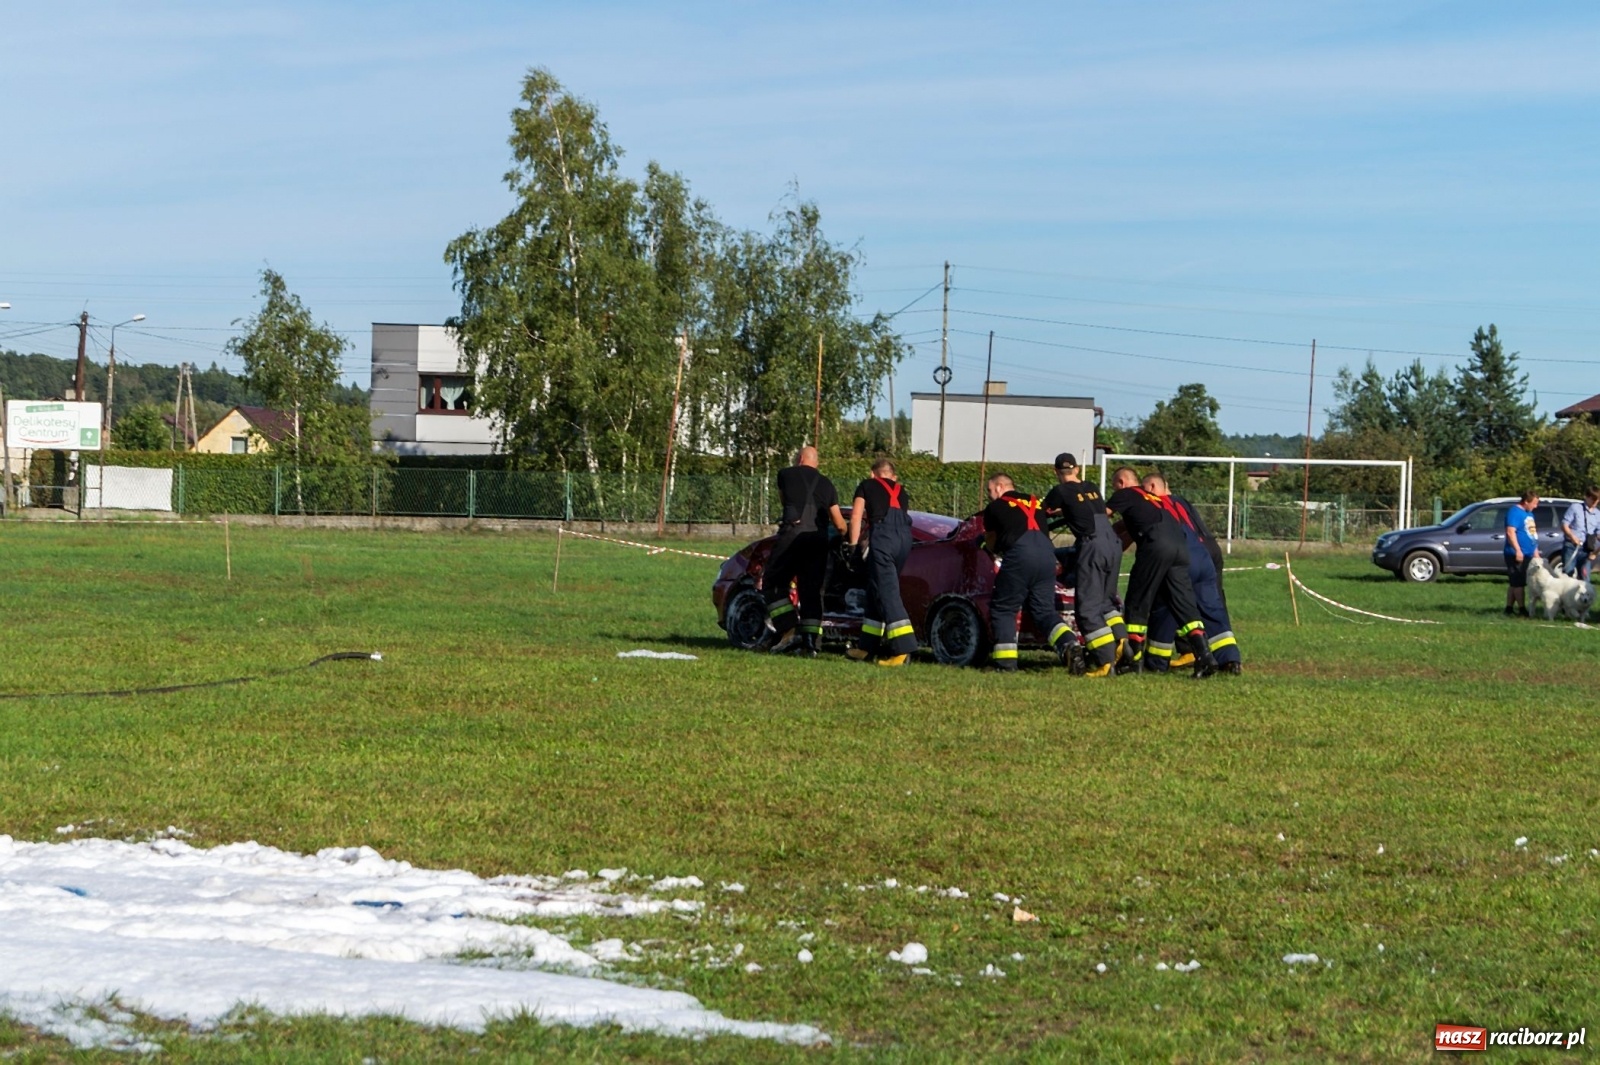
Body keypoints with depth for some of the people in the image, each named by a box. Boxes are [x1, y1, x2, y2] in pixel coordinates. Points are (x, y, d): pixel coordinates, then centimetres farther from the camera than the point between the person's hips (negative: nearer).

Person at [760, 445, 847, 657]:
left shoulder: (786, 475, 11)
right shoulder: (827, 485, 18)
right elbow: (838, 522, 15)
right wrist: (845, 534, 37)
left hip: (792, 534, -3)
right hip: (819, 540, 3)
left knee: (773, 583, 7)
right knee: (812, 591, 7)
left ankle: (788, 630, -9)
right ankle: (810, 641, -2)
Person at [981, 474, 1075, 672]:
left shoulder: (994, 508, 16)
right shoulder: (1035, 502, 29)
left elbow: (991, 543, 23)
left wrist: (998, 551, 47)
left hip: (1019, 555, -4)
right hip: (1047, 554, 4)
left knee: (1003, 609, 9)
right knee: (1045, 611, 11)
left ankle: (1005, 661, 1)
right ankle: (1070, 646, -13)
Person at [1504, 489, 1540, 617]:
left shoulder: (1528, 513, 17)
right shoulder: (1514, 512, -12)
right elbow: (1510, 532, -20)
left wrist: (1535, 551, 24)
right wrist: (1518, 550, -25)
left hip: (1527, 554, 9)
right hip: (1517, 554, -9)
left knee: (1515, 582, 11)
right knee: (1519, 582, -6)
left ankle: (1509, 608, 15)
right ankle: (1522, 609, -5)